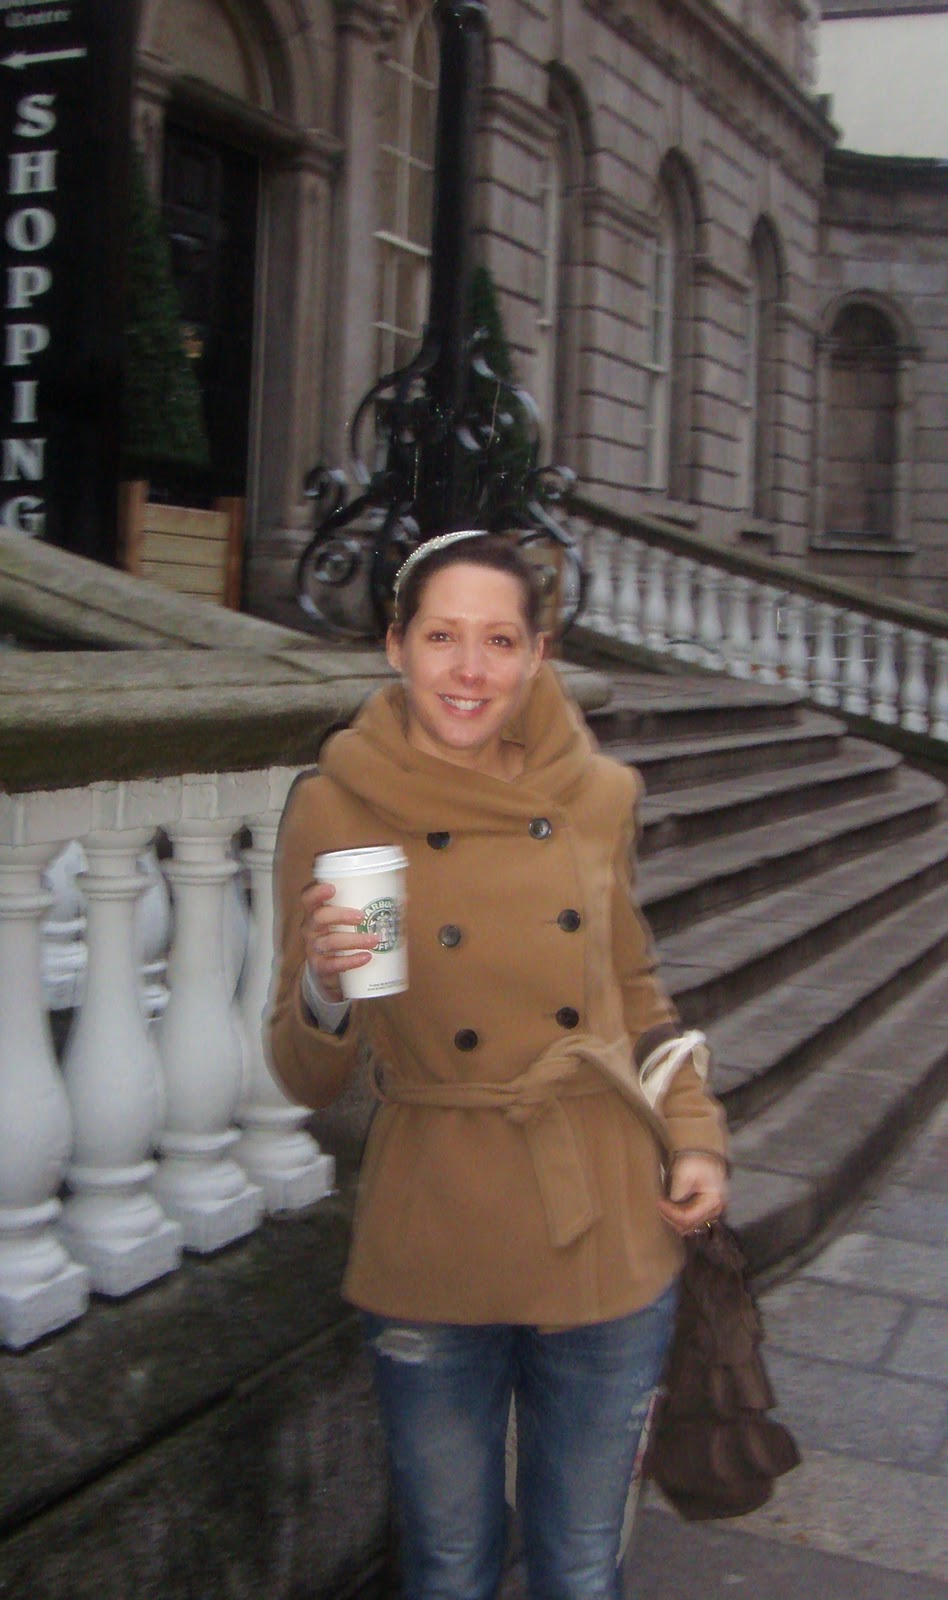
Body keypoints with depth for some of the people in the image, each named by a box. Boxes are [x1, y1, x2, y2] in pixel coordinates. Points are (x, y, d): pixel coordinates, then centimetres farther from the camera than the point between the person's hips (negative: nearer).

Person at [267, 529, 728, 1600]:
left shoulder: (596, 795, -2)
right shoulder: (337, 806, -10)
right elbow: (308, 1083, -7)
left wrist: (694, 1138, 3)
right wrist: (325, 988, -28)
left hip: (605, 1242, 2)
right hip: (434, 1251, -2)